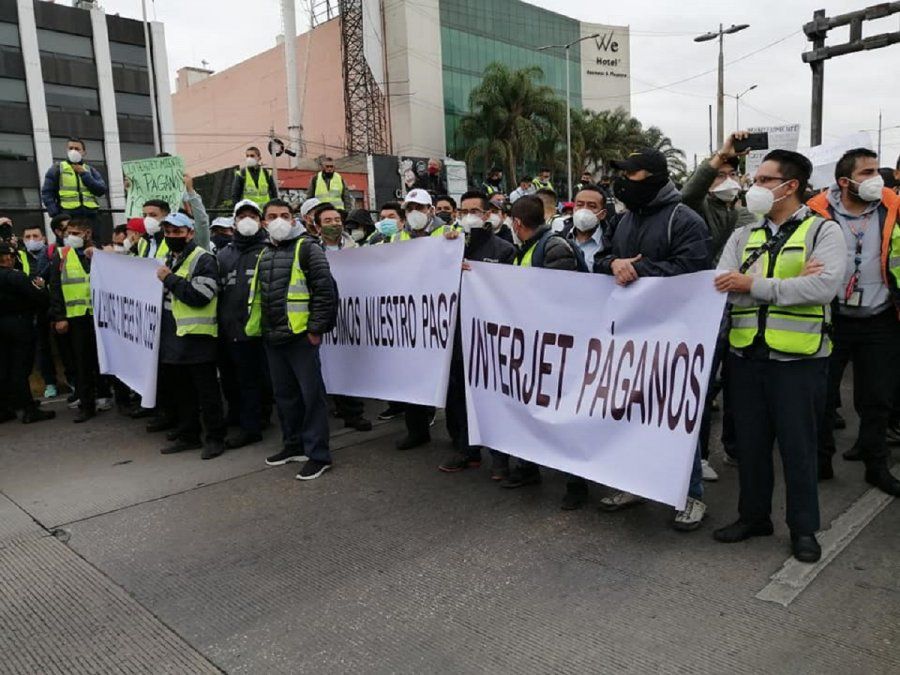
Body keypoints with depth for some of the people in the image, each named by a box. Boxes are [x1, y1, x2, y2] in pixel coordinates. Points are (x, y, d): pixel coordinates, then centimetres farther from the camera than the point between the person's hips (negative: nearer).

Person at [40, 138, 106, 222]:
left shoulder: (90, 170, 19)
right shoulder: (57, 168, 11)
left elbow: (102, 190, 5)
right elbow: (47, 193, 5)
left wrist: (84, 174, -1)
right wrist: (54, 213, -8)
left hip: (89, 215, 3)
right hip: (67, 216, -3)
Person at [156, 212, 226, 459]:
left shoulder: (203, 260, -10)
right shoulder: (167, 260, 18)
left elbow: (199, 295, -22)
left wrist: (169, 279, -16)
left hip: (197, 337, -9)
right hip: (172, 337, 9)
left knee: (206, 391, -1)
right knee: (180, 390, 15)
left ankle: (215, 437, 9)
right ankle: (187, 435, 27)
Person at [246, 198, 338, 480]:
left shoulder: (307, 248, -6)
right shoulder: (264, 254, 17)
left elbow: (325, 289, -12)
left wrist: (316, 328, -16)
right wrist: (258, 327, 17)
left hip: (300, 335, -8)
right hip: (272, 337, 8)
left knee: (311, 394, -3)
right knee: (284, 394, 16)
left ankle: (318, 454, 4)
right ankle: (294, 444, 30)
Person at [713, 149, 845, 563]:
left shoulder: (823, 231, -1)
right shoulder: (743, 236, 11)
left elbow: (824, 286, -18)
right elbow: (722, 286, -5)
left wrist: (754, 285, -16)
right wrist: (789, 283, -13)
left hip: (798, 358, -4)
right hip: (747, 354, 4)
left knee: (798, 446, 6)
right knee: (750, 443, 13)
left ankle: (804, 528, 23)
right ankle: (753, 516, 31)